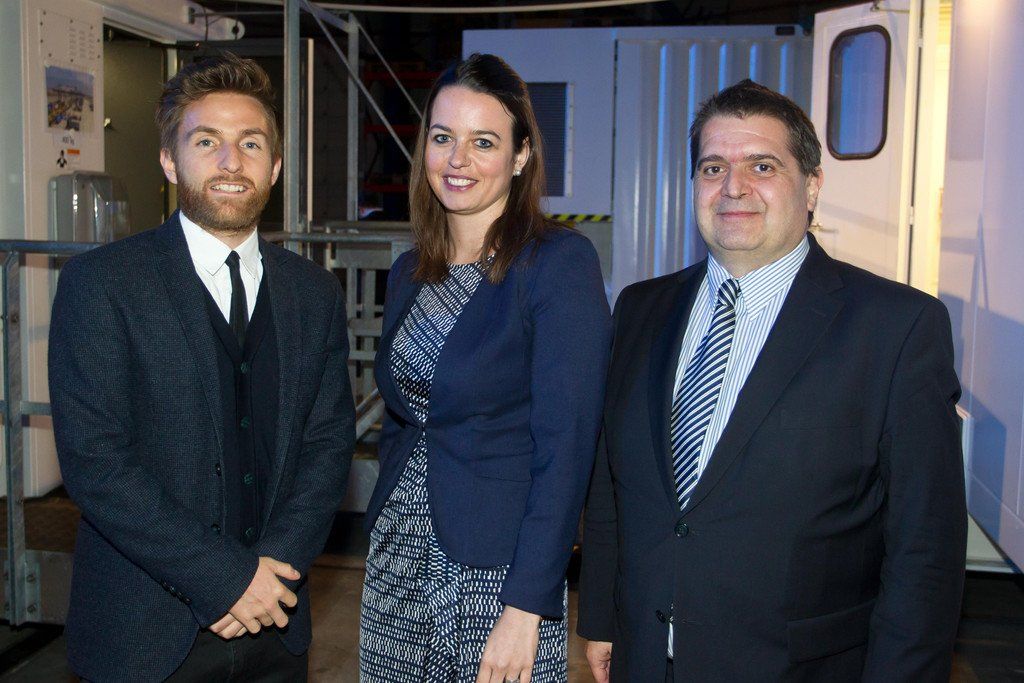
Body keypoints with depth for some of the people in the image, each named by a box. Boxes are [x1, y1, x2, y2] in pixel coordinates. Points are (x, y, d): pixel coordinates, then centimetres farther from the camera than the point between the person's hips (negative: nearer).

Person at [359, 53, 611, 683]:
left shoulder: (561, 261, -13)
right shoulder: (410, 273, 7)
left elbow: (566, 446, -16)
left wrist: (527, 608, -17)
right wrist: (389, 530, 12)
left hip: (499, 570, -5)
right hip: (398, 562, 6)